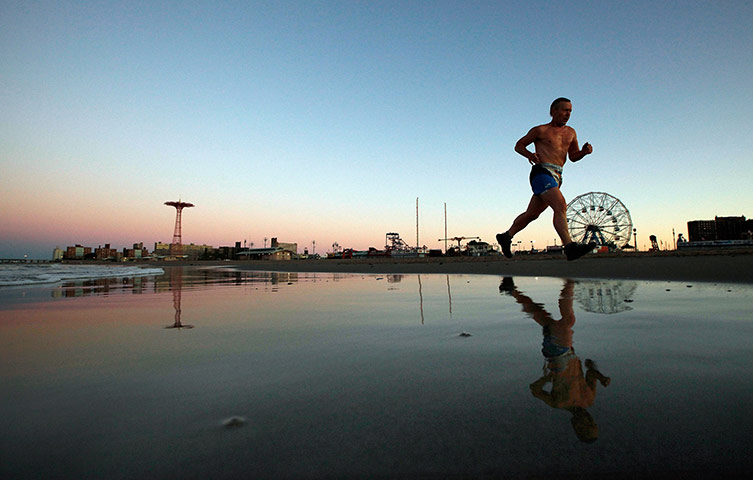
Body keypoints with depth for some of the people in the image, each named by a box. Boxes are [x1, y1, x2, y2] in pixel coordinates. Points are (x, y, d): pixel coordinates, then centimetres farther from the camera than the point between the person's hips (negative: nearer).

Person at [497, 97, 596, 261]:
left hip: (556, 178, 7)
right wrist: (529, 154, -9)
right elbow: (519, 145, 11)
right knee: (560, 206, -24)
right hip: (542, 172, -7)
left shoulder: (570, 133, 23)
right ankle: (570, 247, -32)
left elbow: (573, 157, 28)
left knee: (532, 213, 12)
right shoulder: (540, 130, 6)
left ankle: (506, 237, 26)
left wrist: (584, 151, 5)